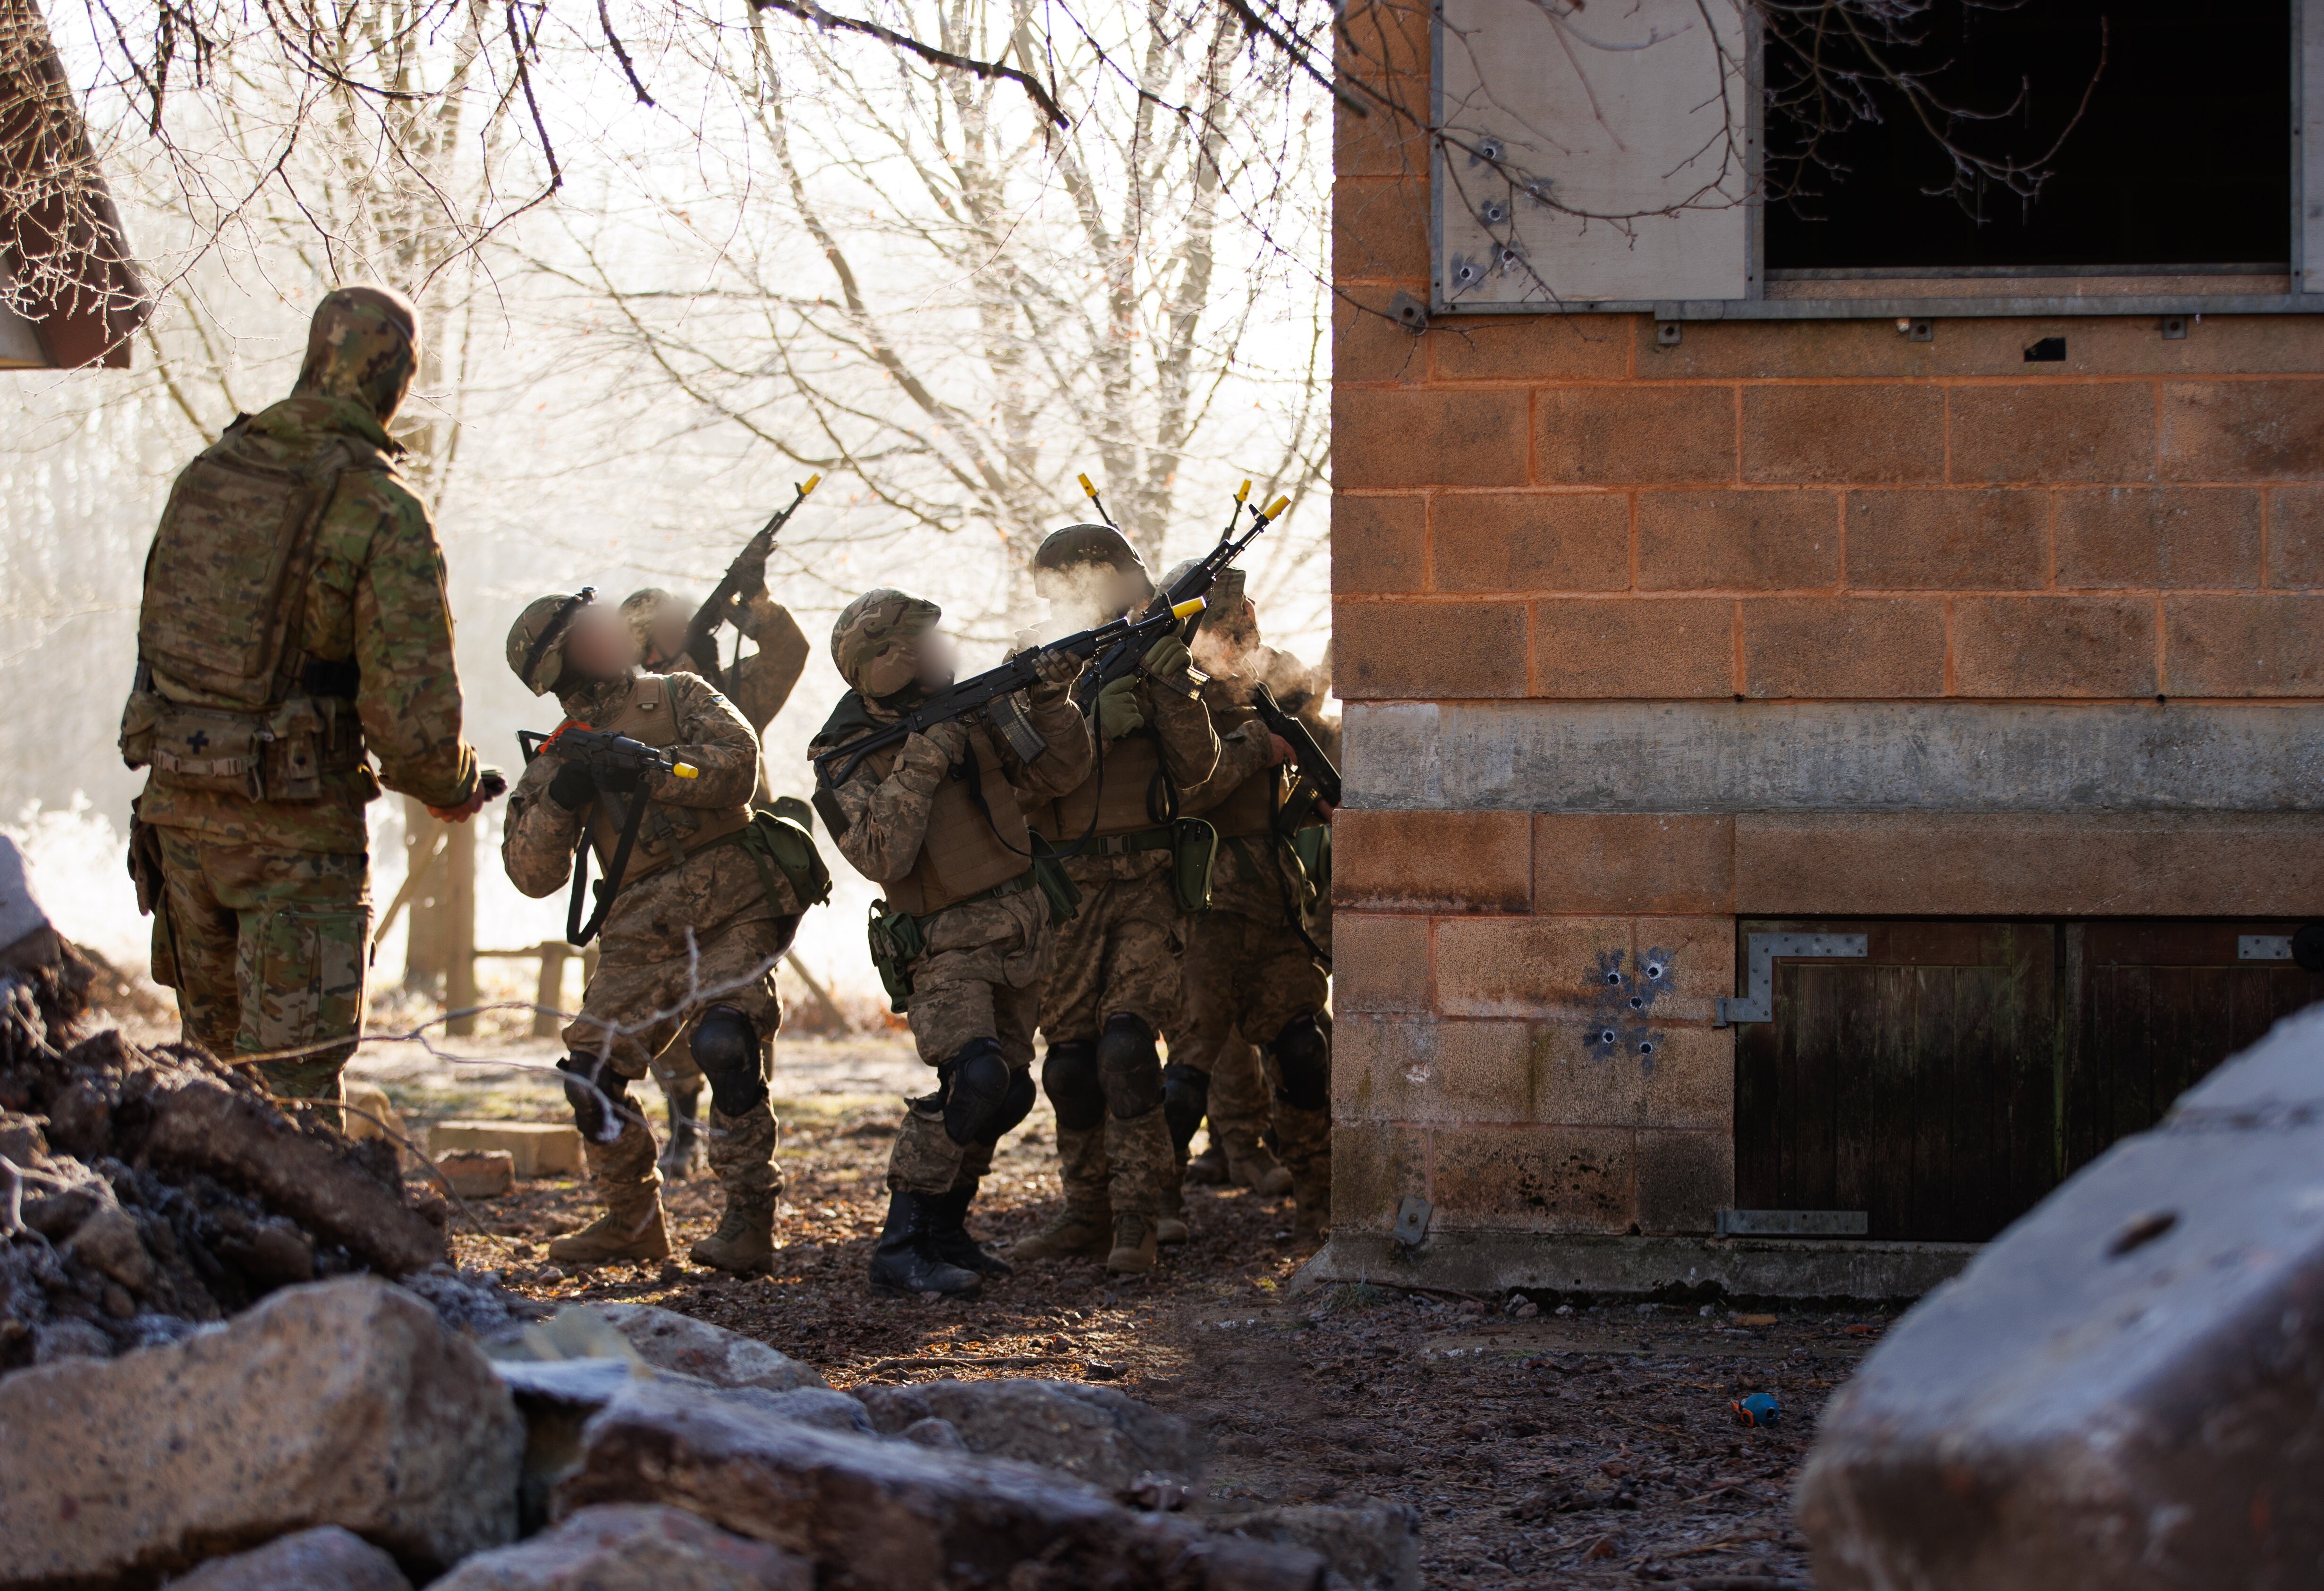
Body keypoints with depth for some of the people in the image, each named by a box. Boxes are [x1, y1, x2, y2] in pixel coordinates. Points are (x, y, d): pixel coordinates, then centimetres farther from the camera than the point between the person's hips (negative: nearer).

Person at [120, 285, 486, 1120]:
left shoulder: (207, 473, 5)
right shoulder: (383, 515, -14)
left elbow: (158, 631, 13)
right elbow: (410, 705, -17)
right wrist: (456, 789, 3)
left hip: (179, 800, 6)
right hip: (297, 823, -6)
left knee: (213, 1045, 19)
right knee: (294, 1066, 0)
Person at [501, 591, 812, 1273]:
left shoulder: (678, 699, 8)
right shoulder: (557, 759, 14)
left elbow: (737, 766, -10)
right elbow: (533, 873, 7)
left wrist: (646, 770, -21)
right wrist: (559, 801, -11)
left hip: (732, 913, -4)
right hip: (641, 933, 4)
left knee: (724, 1044, -25)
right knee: (591, 1073, -3)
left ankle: (749, 1221, -19)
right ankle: (632, 1221, 16)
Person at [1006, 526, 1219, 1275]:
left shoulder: (1150, 667, 8)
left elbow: (1194, 768, -3)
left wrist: (1173, 691, -16)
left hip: (1147, 884, -2)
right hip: (1066, 892, 2)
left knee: (1127, 1042, -16)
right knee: (1070, 1055, 4)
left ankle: (1138, 1220, -16)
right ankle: (1088, 1212, 17)